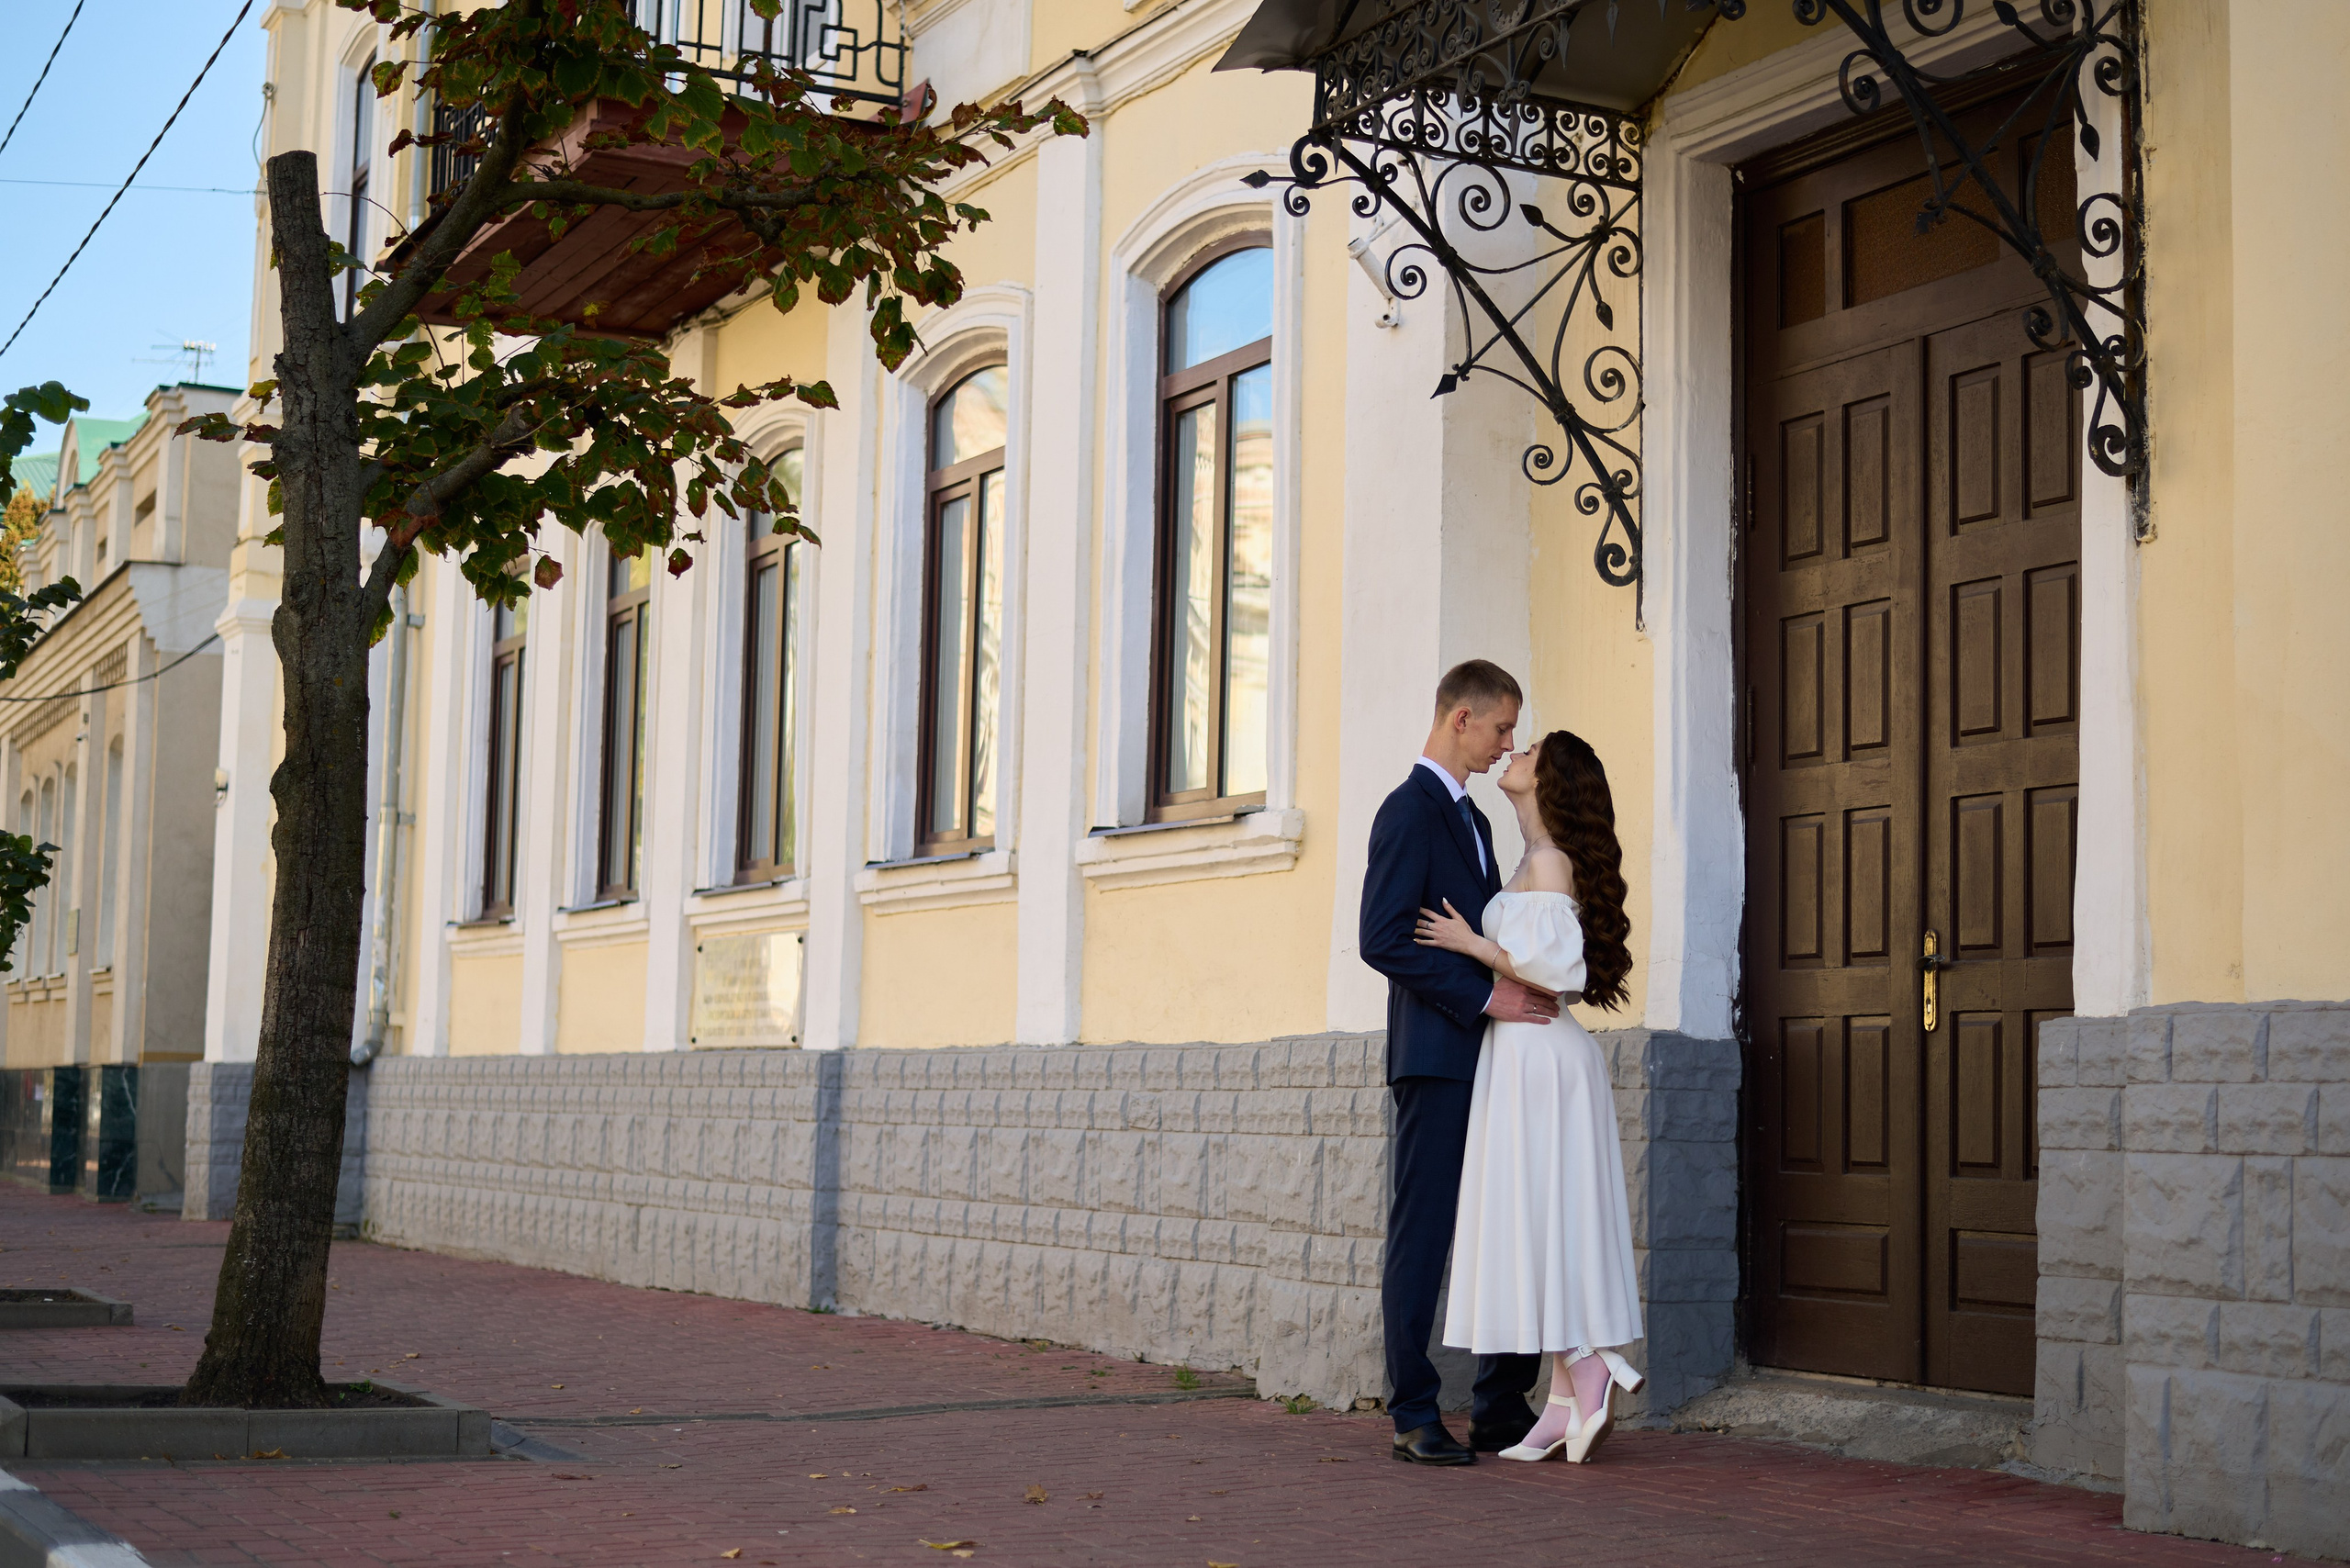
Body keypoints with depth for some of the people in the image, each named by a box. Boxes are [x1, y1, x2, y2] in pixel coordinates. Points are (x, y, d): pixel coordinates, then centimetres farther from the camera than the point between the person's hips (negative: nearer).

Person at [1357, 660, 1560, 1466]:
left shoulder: (1471, 818, 21)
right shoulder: (1410, 811, -9)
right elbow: (1384, 940, -17)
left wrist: (1527, 983, 6)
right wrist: (1486, 995, -18)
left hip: (1489, 1061, 9)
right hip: (1436, 1058, -9)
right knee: (1422, 1235, -3)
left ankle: (1502, 1408, 15)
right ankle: (1415, 1418, 2)